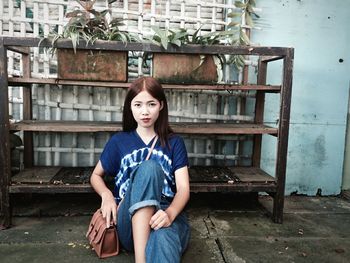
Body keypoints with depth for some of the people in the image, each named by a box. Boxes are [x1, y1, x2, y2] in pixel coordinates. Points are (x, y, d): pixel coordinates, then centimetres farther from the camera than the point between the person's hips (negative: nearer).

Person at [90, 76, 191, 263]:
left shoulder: (174, 143, 12)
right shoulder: (118, 141, 13)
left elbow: (183, 188, 1)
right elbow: (96, 175, 24)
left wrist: (169, 214, -22)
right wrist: (107, 195, -1)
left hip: (166, 216, -1)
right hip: (130, 222, 2)